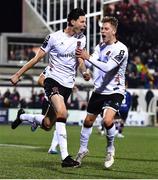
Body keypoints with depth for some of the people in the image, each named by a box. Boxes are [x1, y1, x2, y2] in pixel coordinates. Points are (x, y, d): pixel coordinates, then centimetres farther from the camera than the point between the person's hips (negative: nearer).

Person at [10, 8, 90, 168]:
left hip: (68, 85, 6)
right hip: (53, 80, -6)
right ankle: (65, 157, -32)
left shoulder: (81, 39, 7)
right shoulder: (54, 37, -8)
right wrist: (18, 74, 2)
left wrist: (84, 72, -8)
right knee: (62, 113, -31)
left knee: (47, 125, 8)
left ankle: (22, 116, 40)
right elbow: (37, 58, 0)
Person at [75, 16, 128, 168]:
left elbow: (107, 67, -28)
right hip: (99, 90, 6)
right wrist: (81, 56, -25)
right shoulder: (100, 46, 7)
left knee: (107, 120, -26)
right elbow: (92, 63, -5)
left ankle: (110, 148, -1)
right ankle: (83, 150, 32)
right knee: (88, 121, 11)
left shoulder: (121, 49, -16)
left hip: (114, 91, -6)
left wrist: (88, 57, -33)